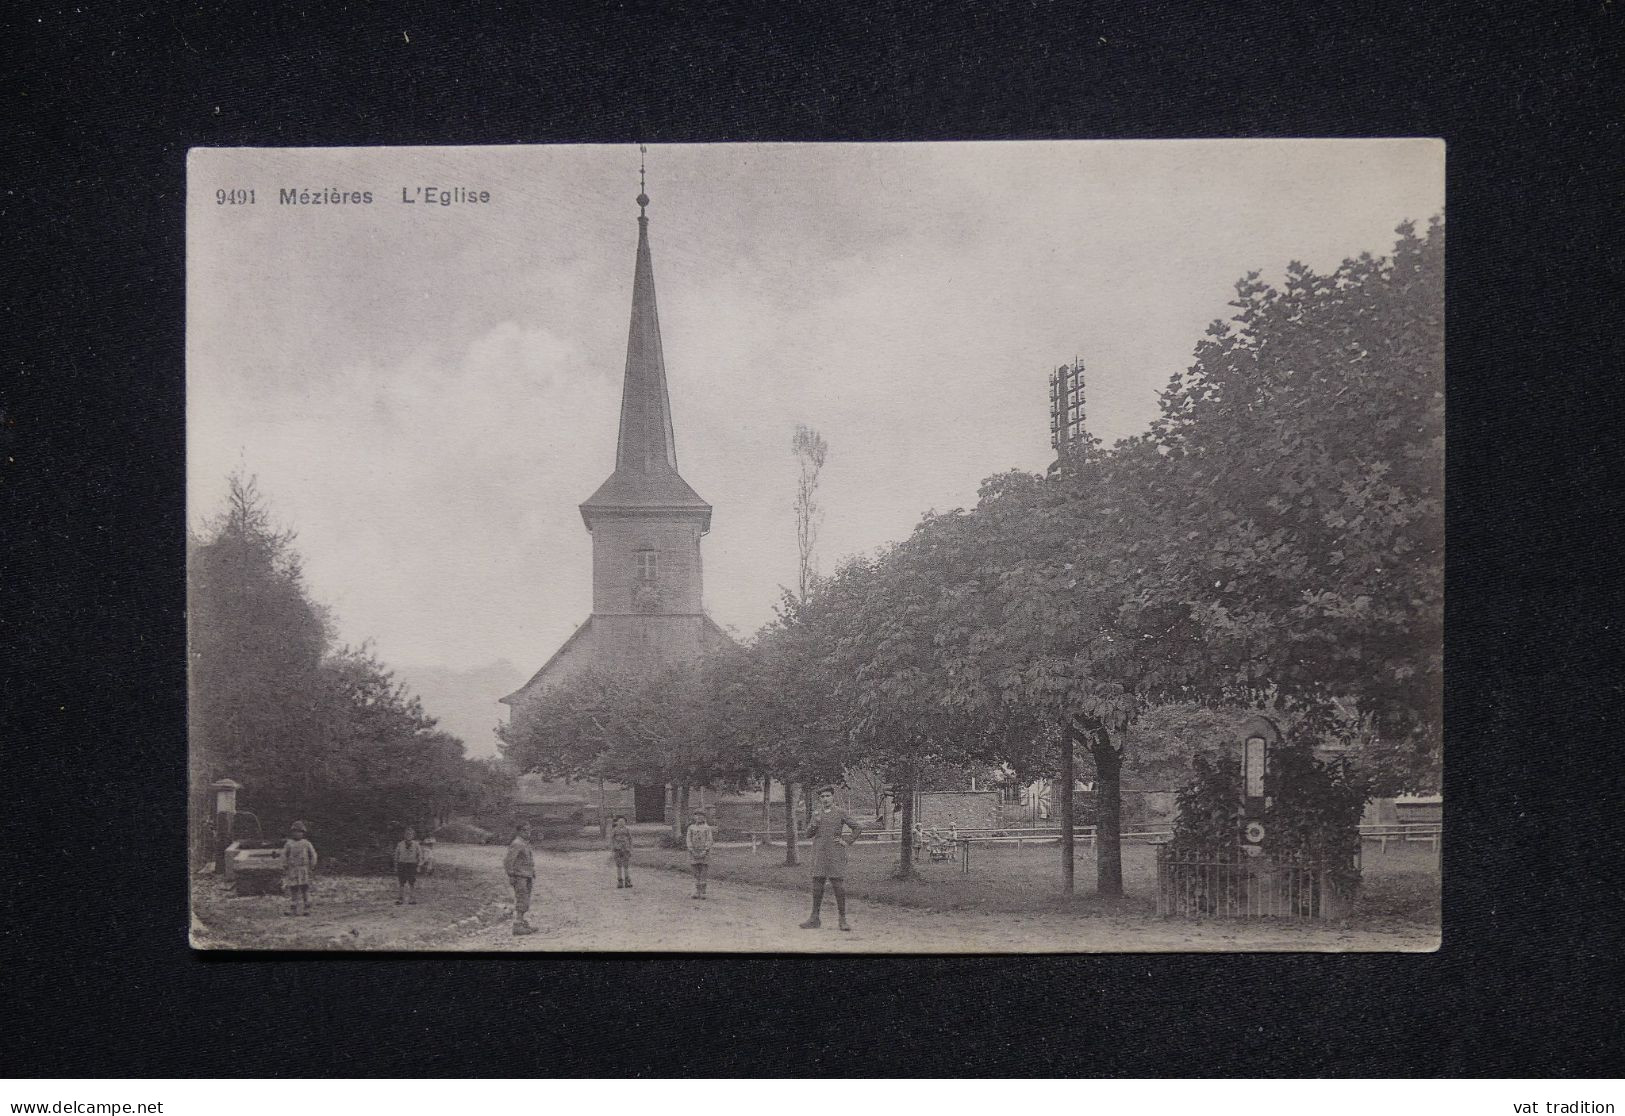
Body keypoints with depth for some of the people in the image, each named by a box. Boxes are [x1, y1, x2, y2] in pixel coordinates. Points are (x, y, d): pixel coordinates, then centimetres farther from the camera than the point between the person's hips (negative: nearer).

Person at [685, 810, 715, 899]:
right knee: (696, 873, 3)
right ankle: (697, 892, 7)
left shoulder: (707, 827, 1)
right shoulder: (691, 827, 5)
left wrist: (705, 852, -17)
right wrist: (692, 852, -12)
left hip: (704, 853, -2)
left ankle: (703, 893, -1)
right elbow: (688, 840, -1)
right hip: (694, 853, 2)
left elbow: (710, 840, -5)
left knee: (703, 873, -4)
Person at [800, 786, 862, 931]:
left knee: (839, 885, -7)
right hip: (819, 854, 4)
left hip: (836, 855, -4)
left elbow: (858, 828, 1)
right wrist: (815, 823, -9)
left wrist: (847, 842, -4)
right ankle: (814, 919, 9)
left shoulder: (840, 812, 0)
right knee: (817, 885, 3)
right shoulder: (816, 813, 12)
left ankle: (842, 920, 0)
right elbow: (808, 834, 9)